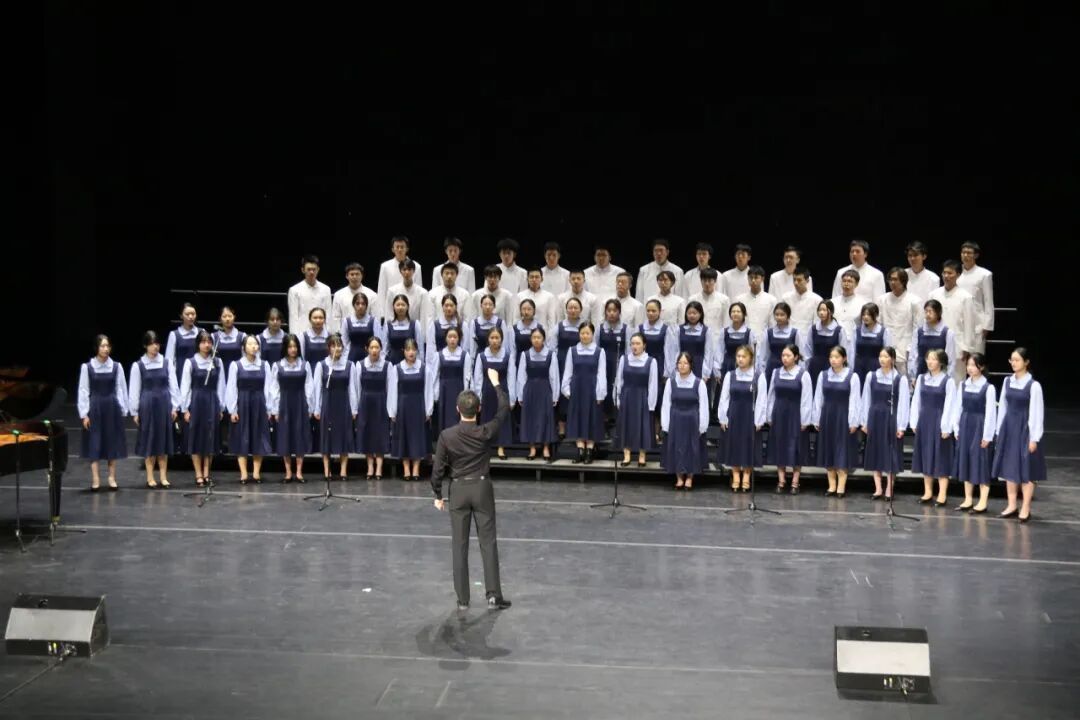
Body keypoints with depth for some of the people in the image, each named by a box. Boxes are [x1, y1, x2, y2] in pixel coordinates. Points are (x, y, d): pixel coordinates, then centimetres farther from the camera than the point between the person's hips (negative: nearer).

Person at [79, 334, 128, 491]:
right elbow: (83, 391, -3)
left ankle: (112, 477, 16)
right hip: (94, 407, -2)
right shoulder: (87, 367, -5)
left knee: (112, 441, 7)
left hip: (112, 407, 2)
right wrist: (84, 414, -5)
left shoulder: (116, 366, -1)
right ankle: (95, 479, 7)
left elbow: (121, 389, 3)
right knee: (94, 442, 1)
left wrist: (123, 410, 1)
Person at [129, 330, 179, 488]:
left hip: (164, 404, 2)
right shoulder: (138, 365, -3)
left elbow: (173, 385, 4)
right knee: (149, 440, 4)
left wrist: (174, 407, 1)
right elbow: (134, 390, 0)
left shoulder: (166, 363, 2)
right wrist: (134, 412, -1)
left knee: (164, 439, 6)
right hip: (147, 405, -2)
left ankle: (164, 477, 14)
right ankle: (150, 478, 12)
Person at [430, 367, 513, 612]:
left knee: (460, 546, 5)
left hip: (458, 490, 0)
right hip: (482, 488, 0)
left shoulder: (446, 435, -10)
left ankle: (462, 600, 8)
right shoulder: (485, 432, -11)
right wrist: (496, 383, 14)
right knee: (488, 542, 6)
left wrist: (438, 495, 8)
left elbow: (438, 468, -6)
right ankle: (493, 595, 4)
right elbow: (504, 409, 3)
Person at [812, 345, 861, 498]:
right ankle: (832, 486, 15)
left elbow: (854, 400, -7)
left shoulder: (852, 377, -6)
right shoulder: (823, 375, 4)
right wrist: (817, 420, 6)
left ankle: (841, 487, 5)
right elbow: (818, 398, 7)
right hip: (827, 416, 4)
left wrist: (853, 422, -10)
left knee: (842, 451, 0)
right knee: (828, 451, 7)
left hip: (843, 417, -4)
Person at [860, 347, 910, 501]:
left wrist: (901, 426, -9)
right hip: (875, 418, 3)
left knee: (890, 453, 3)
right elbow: (866, 400, 7)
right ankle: (878, 489, 15)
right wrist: (865, 422, 6)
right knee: (875, 452, 7)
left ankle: (889, 489, 11)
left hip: (891, 418, -3)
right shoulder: (871, 376, 2)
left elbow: (903, 403, -7)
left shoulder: (900, 379, -7)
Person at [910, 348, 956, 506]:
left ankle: (942, 495, 5)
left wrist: (946, 427, -13)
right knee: (925, 456, 10)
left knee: (940, 458, 0)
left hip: (939, 422, -5)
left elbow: (949, 405, -10)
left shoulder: (948, 381, -8)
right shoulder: (921, 378, 7)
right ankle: (927, 492, 19)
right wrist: (914, 422, 5)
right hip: (924, 421, 5)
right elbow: (916, 401, 9)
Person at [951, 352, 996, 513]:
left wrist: (987, 435, -13)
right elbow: (958, 407, 10)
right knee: (965, 461, 10)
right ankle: (968, 499, 19)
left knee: (981, 462, -1)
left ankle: (982, 502, 5)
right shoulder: (963, 385, 6)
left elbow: (990, 413, -11)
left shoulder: (988, 388, -10)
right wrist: (956, 429, 7)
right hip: (965, 426, 6)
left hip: (980, 427, -6)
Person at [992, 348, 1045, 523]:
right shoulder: (1007, 381, 5)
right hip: (1008, 427, 6)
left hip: (1025, 428, -6)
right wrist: (999, 432, 10)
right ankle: (1012, 506, 19)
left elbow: (1037, 413, -11)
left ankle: (1025, 509, 7)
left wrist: (1034, 438, -12)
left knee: (1026, 469, 0)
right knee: (1009, 467, 10)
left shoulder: (1033, 385, -12)